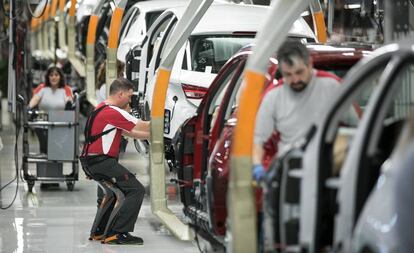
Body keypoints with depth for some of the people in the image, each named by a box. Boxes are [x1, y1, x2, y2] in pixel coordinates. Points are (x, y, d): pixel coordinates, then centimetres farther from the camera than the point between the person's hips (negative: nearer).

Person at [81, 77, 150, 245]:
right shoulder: (114, 112, -14)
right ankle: (118, 233, -16)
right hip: (103, 162, -11)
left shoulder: (102, 108, 18)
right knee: (136, 190, -12)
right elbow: (143, 127, -9)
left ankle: (101, 231, 30)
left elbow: (130, 133, 21)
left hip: (92, 161, 11)